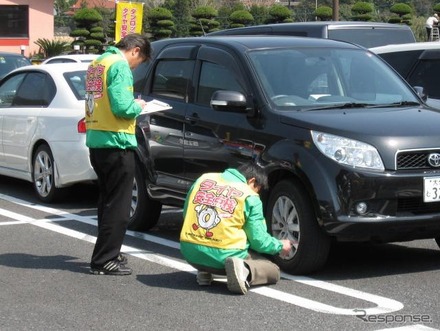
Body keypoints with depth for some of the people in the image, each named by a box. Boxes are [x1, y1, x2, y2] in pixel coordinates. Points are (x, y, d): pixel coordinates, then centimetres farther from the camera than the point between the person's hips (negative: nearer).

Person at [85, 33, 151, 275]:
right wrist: (138, 106, -1)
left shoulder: (97, 63, 15)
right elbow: (122, 107, -21)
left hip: (95, 140, 9)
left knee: (108, 200, 20)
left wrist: (132, 104, 14)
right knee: (118, 205, -3)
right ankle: (104, 260, -3)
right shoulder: (120, 65, -13)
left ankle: (108, 252, 28)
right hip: (116, 141, -9)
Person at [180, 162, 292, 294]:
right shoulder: (250, 197, -2)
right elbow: (259, 240, -1)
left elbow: (186, 215, 19)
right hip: (224, 256, -5)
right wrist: (280, 246, 18)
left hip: (190, 253, 5)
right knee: (273, 271, 14)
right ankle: (244, 270, -16)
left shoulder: (204, 179, 10)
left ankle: (204, 271, 10)